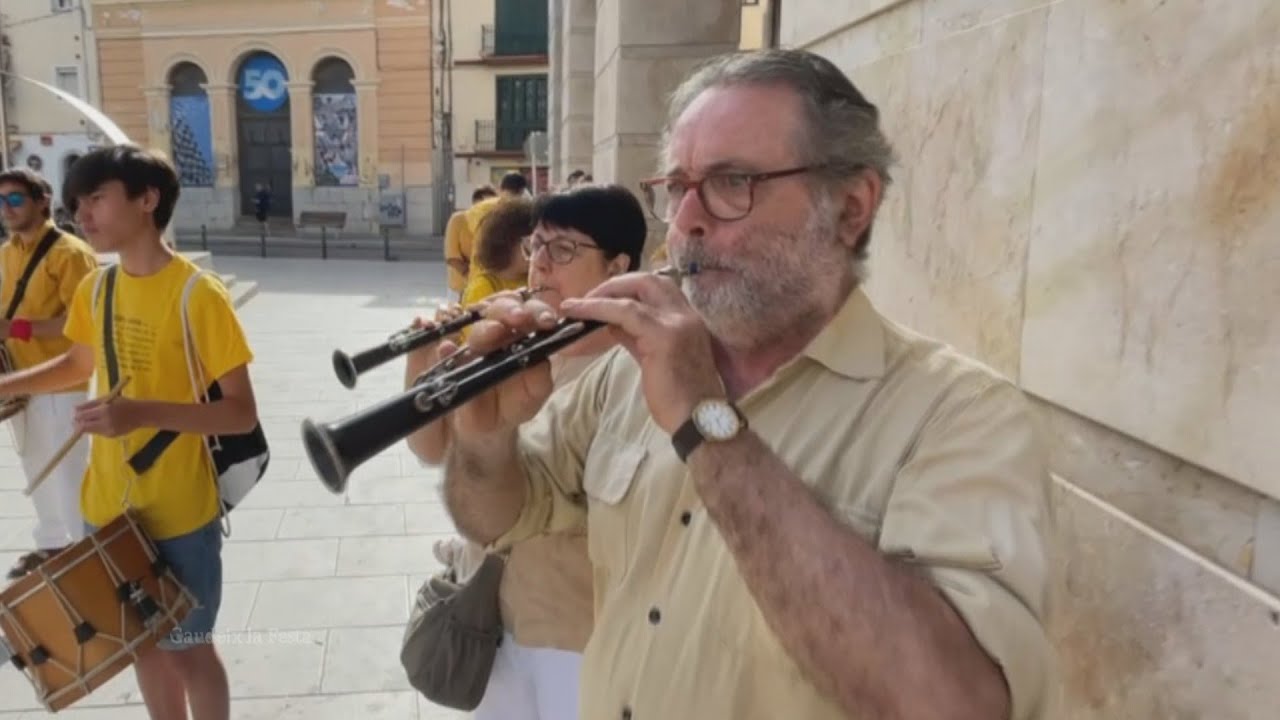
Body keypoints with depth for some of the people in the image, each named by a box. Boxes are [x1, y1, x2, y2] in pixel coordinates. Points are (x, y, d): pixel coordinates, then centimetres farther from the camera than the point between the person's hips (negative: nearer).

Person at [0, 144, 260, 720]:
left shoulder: (199, 295, -19)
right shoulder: (94, 289, 2)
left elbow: (242, 413, -20)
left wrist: (145, 413, -31)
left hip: (179, 516, -6)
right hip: (108, 509, 6)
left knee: (188, 648, 10)